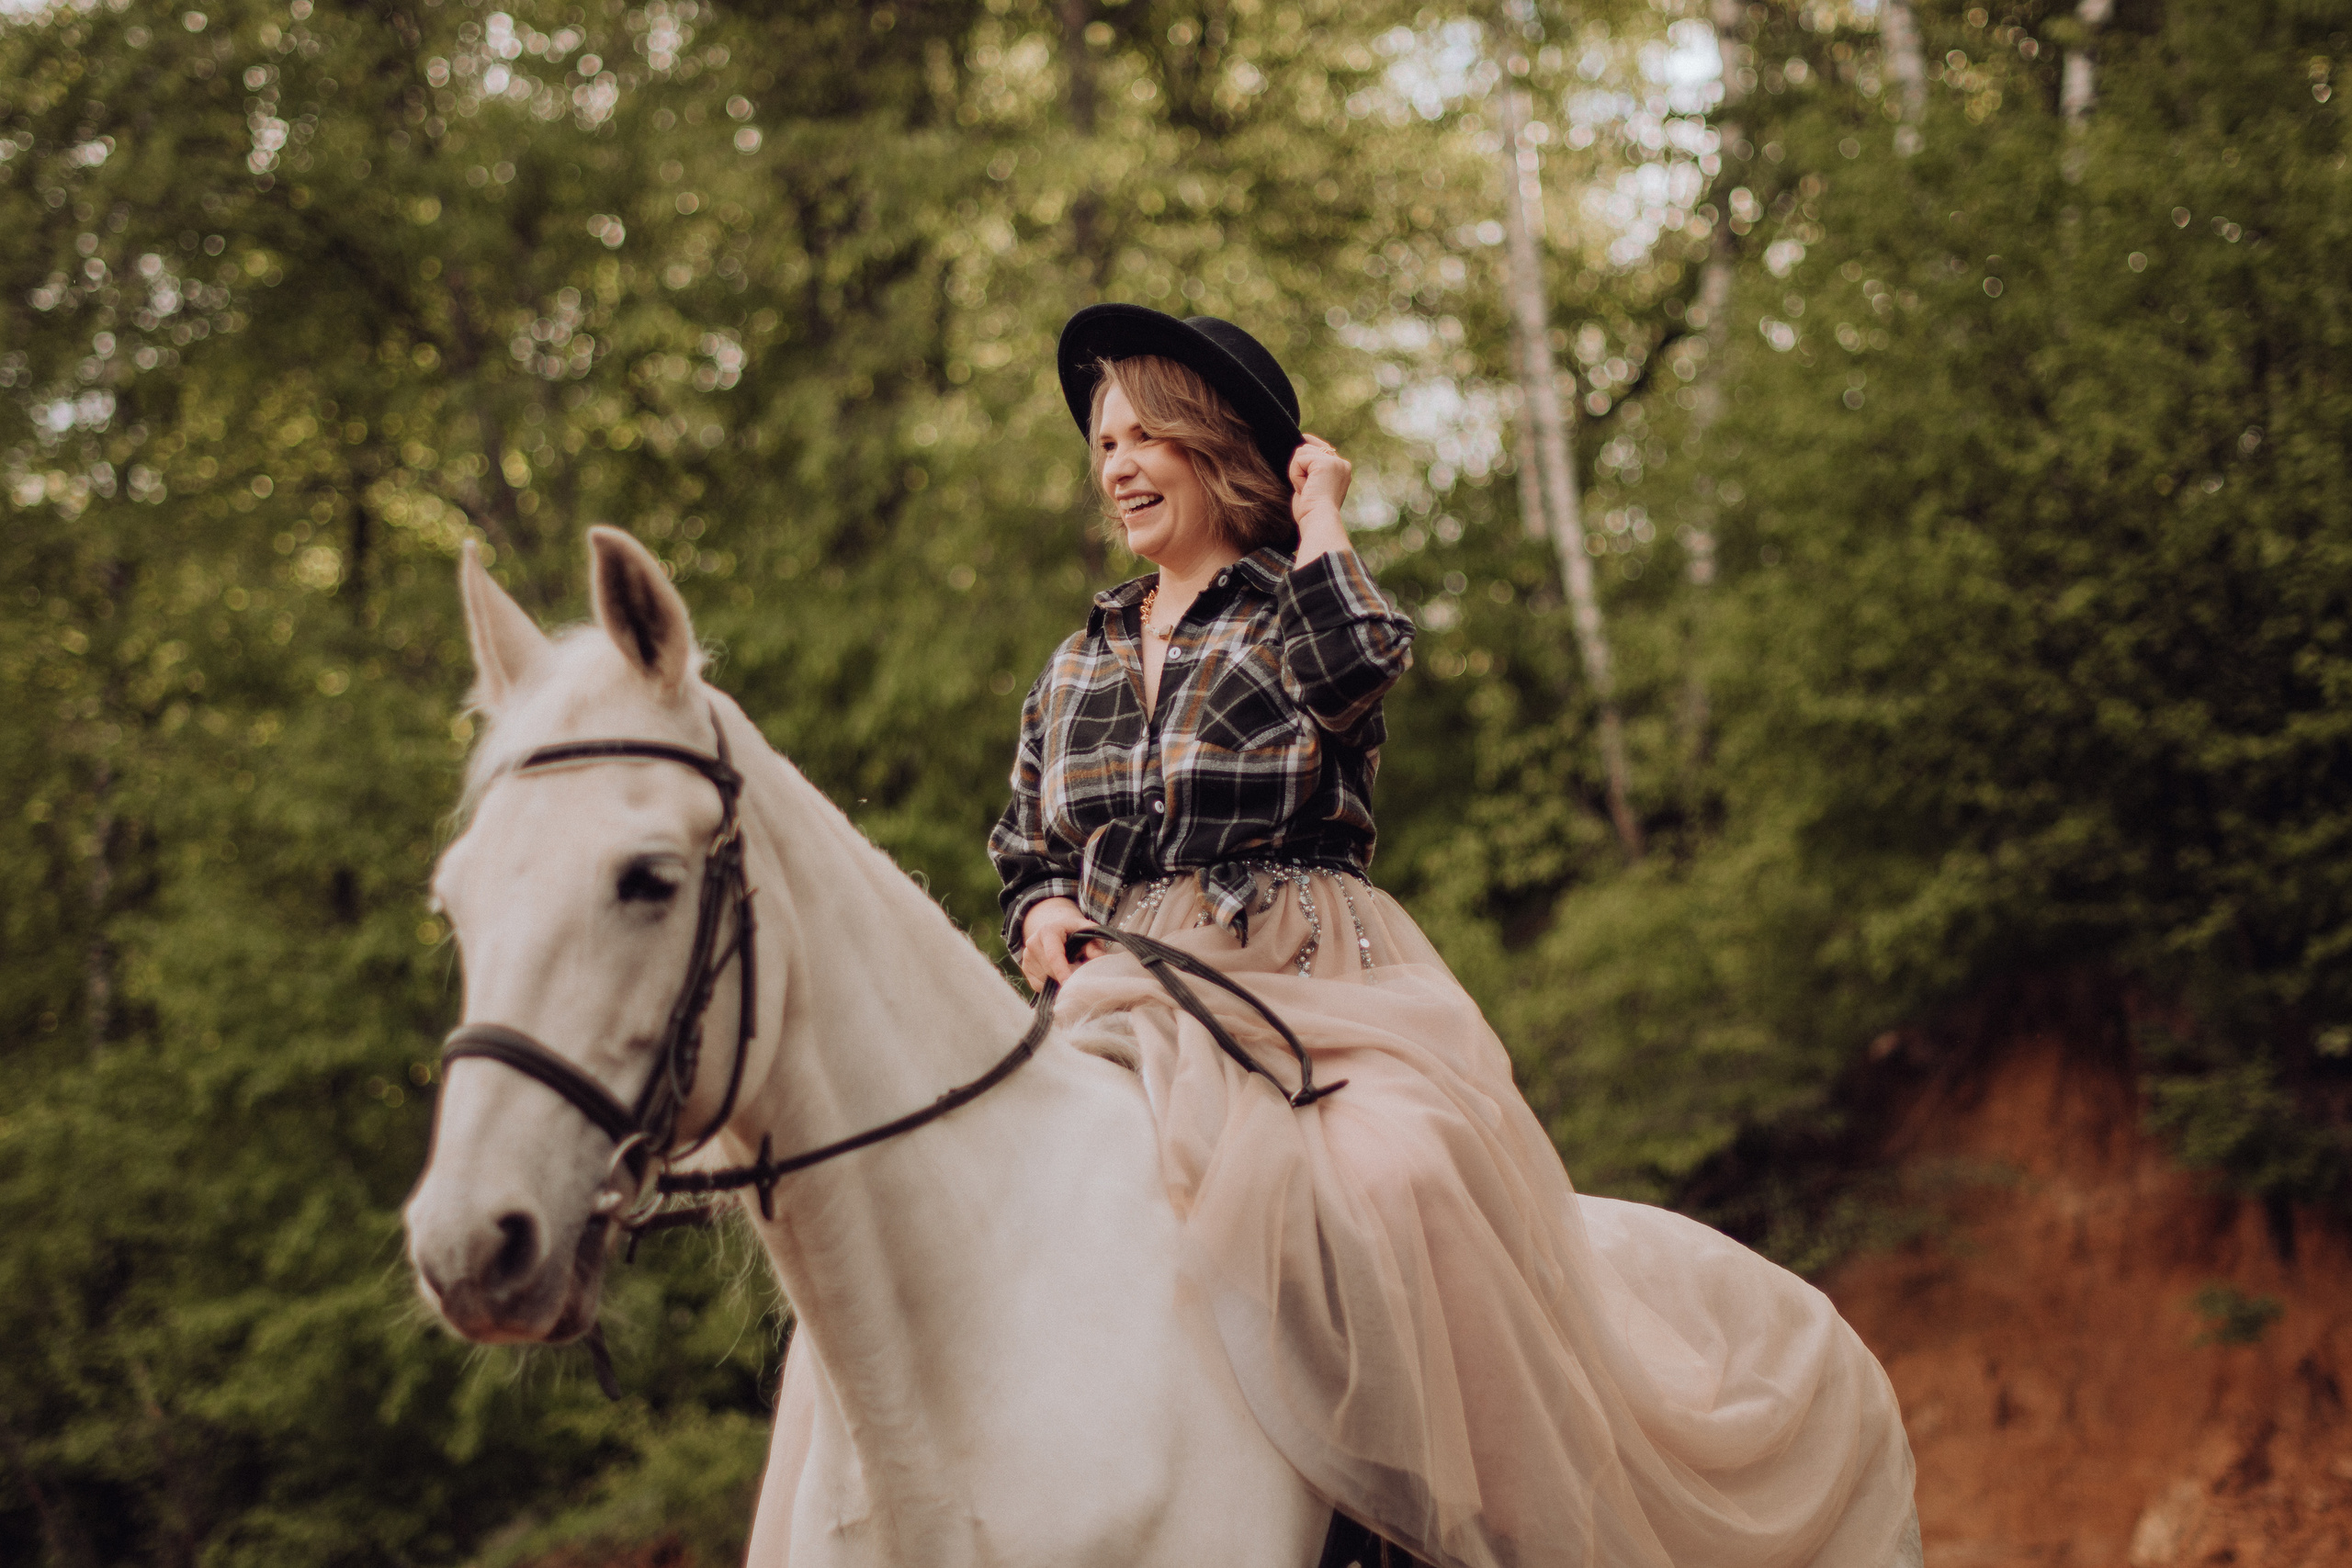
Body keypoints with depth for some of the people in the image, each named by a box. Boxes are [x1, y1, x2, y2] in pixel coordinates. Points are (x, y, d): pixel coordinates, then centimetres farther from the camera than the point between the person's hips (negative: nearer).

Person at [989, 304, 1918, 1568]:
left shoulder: (1300, 609, 9)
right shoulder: (1074, 669, 22)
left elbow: (1355, 665, -16)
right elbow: (1023, 850, 27)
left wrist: (1319, 524, 0)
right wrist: (1041, 911, 4)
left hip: (1303, 984, -5)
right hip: (1130, 1002, 5)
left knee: (1401, 1181, -34)